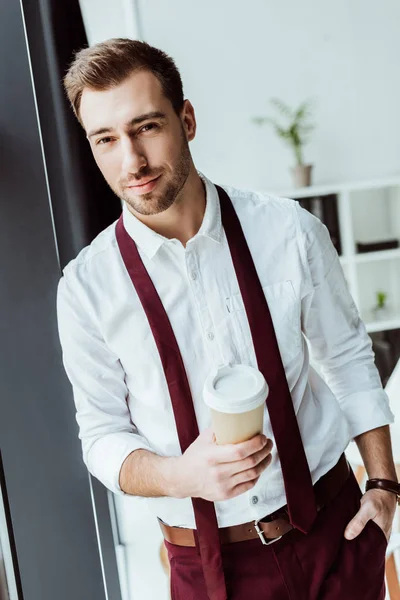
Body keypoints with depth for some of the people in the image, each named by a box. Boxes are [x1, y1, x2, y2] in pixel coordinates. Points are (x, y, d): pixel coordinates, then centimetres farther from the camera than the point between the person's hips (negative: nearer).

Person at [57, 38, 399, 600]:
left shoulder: (289, 230, -11)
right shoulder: (87, 286, -13)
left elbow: (348, 358, 1)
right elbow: (103, 436, -5)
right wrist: (181, 475, -24)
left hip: (332, 530, 2)